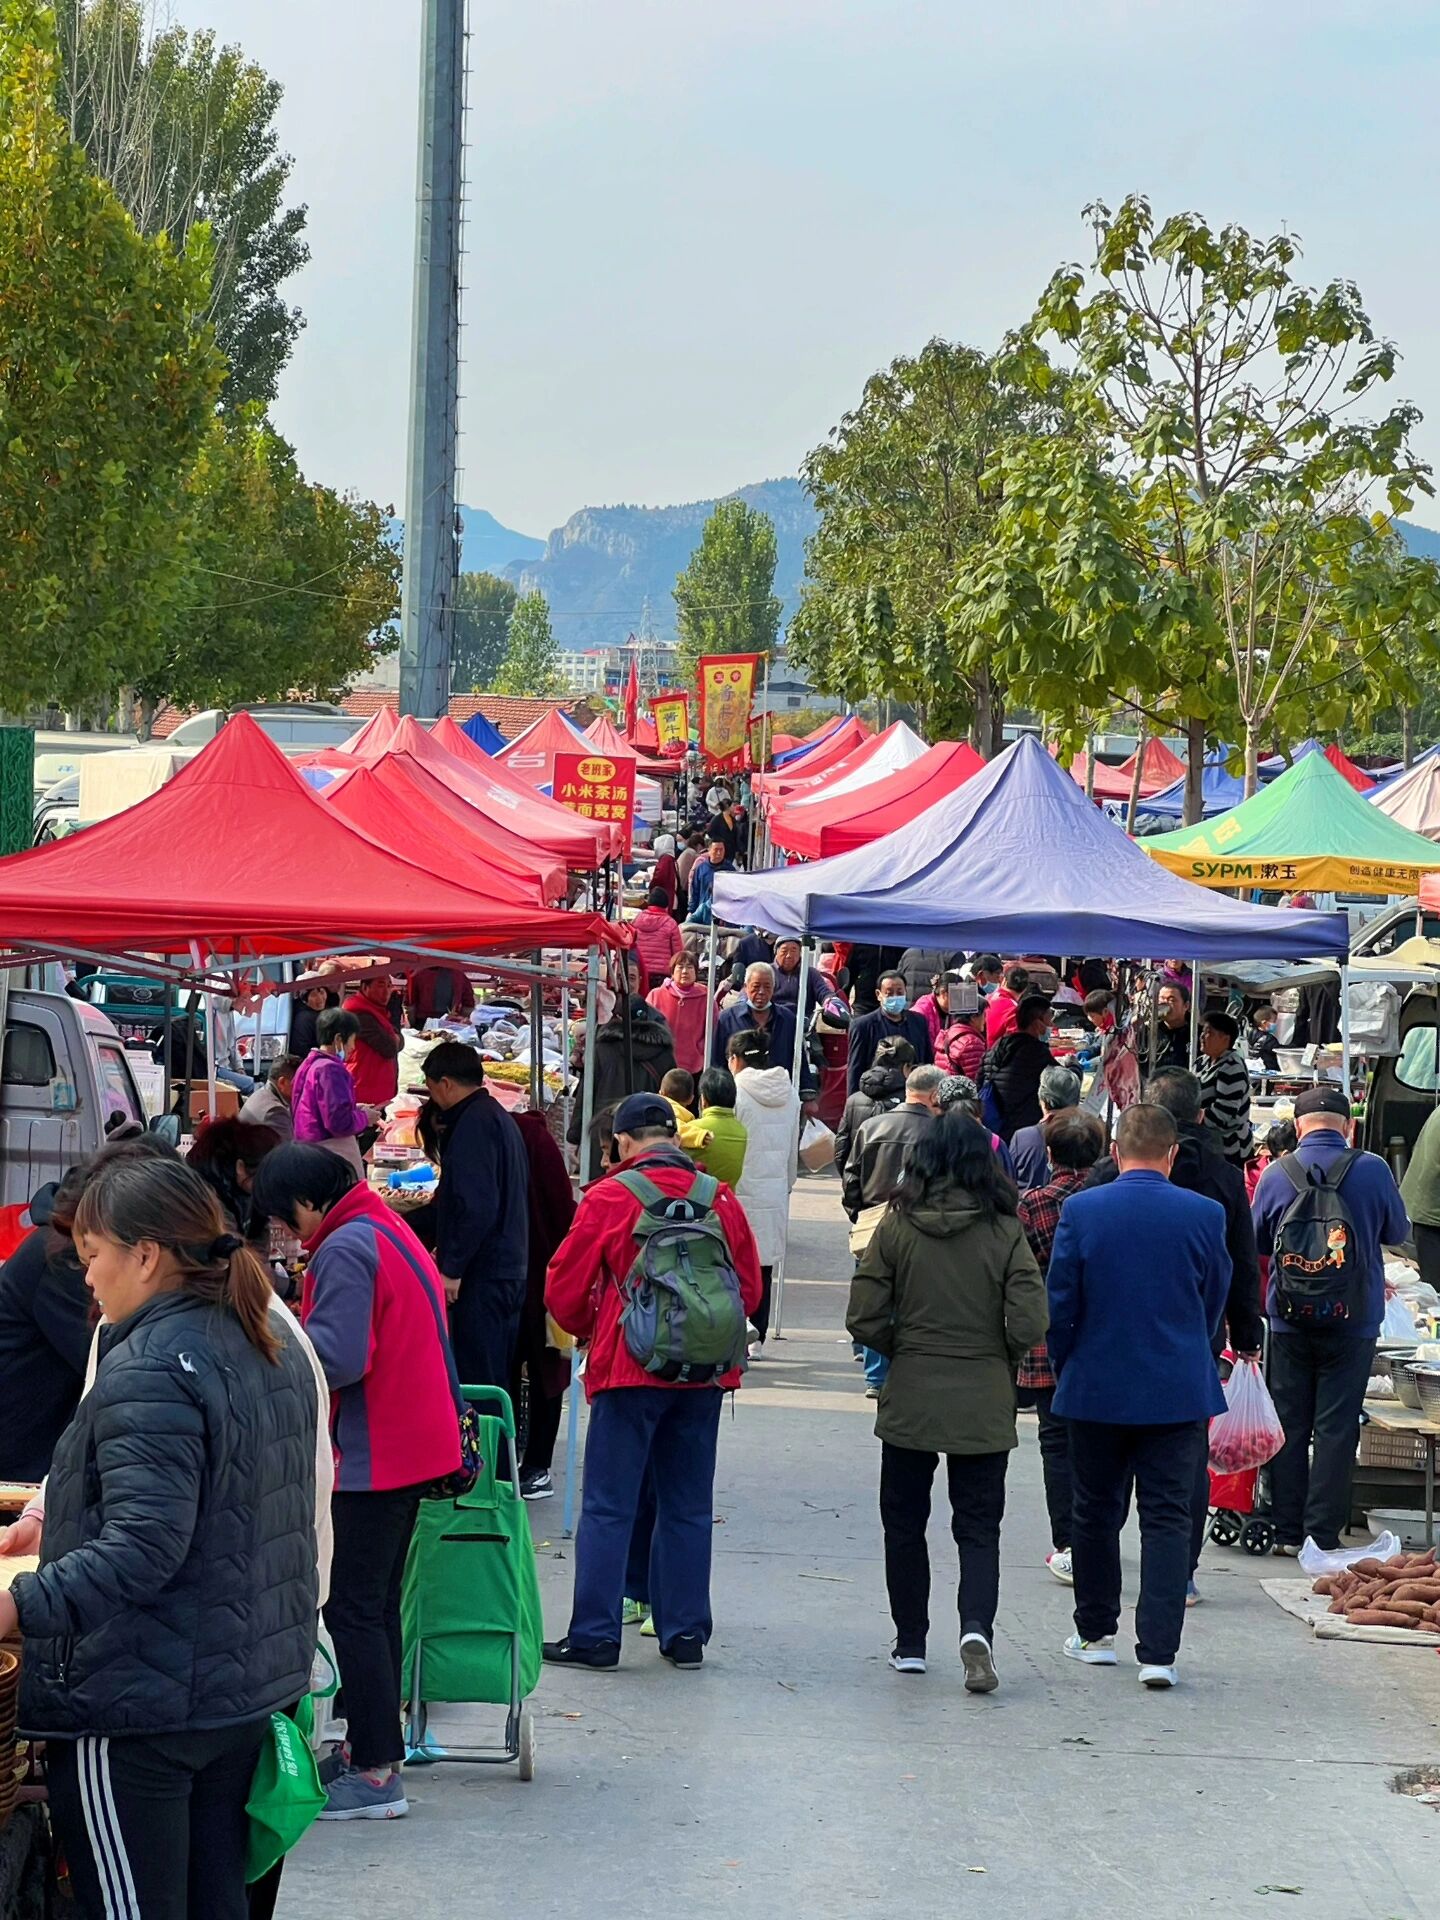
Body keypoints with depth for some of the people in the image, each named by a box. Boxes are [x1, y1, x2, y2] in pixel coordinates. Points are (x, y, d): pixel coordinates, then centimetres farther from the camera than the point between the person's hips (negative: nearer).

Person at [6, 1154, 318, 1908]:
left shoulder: (150, 1370, -19)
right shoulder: (270, 1349, 11)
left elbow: (142, 1549, -27)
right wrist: (70, 1524, 25)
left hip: (137, 1707, -9)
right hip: (246, 1694, 9)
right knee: (220, 1901, 15)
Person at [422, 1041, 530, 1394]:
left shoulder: (473, 1123, -13)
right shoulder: (500, 1118, 19)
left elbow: (476, 1206, -22)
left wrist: (451, 1269, -19)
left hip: (481, 1275, -10)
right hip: (511, 1269, 10)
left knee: (474, 1382, -9)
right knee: (497, 1382, 13)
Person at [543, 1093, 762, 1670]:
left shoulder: (608, 1198, -6)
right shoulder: (720, 1200, 3)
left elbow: (564, 1289, -1)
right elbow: (748, 1289, 10)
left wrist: (588, 1331, 19)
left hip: (629, 1369, -3)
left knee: (608, 1506, 1)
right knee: (688, 1506, 11)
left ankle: (595, 1635, 0)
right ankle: (685, 1633, 13)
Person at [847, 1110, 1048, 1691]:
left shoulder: (896, 1227, -6)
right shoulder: (1004, 1233, -6)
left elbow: (864, 1318, -8)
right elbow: (1027, 1325, -11)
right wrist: (995, 1357, 9)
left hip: (909, 1400, 0)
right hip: (983, 1404, 0)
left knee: (905, 1523, 14)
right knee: (979, 1527, 7)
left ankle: (910, 1645, 19)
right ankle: (976, 1626, -15)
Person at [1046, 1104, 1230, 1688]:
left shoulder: (1080, 1211, -9)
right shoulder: (1204, 1215, -8)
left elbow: (1058, 1305, -3)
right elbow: (1215, 1304, 5)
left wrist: (1066, 1368, 13)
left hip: (1096, 1391, 0)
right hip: (1179, 1392, 0)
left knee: (1095, 1512, 15)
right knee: (1167, 1518, 2)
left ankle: (1096, 1634, 26)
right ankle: (1158, 1651, -4)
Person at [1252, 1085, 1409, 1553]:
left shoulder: (1276, 1175, -6)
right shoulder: (1372, 1171, -10)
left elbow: (1257, 1242, 8)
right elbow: (1398, 1233, 6)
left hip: (1288, 1320, 1)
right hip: (1353, 1321, -1)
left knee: (1289, 1426, 10)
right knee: (1336, 1428, 3)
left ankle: (1286, 1531, 13)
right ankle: (1323, 1534, 2)